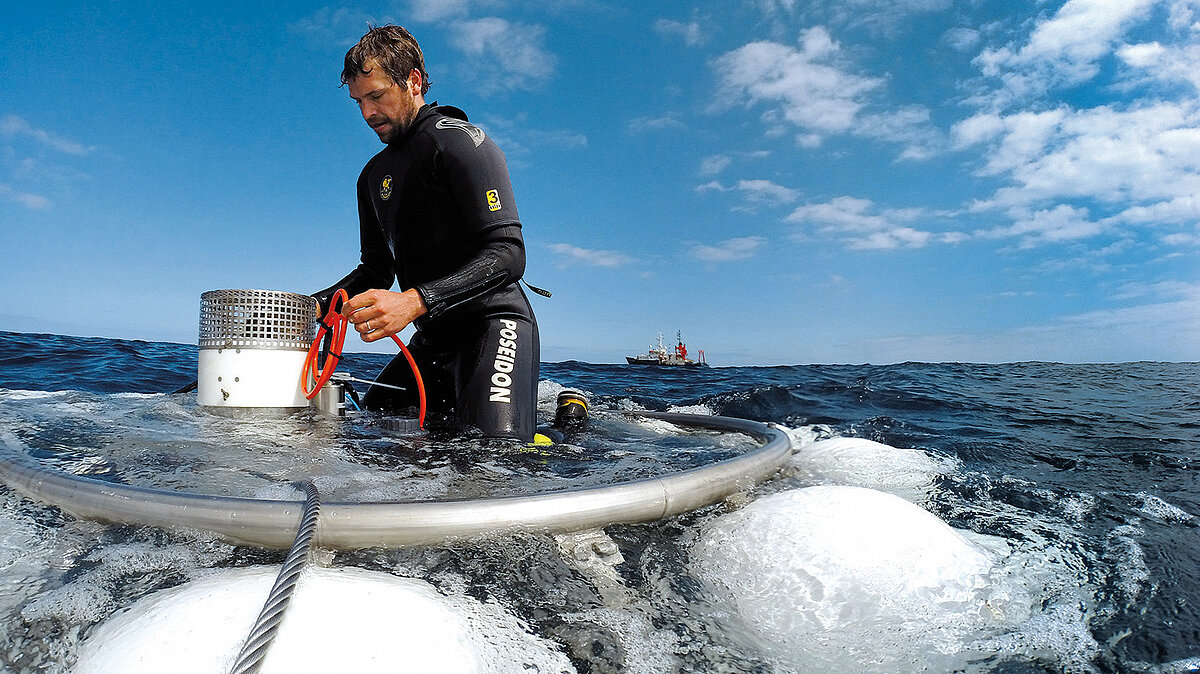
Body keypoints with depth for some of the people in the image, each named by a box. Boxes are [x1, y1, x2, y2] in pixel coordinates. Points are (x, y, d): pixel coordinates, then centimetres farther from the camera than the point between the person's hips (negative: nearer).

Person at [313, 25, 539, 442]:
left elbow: (508, 256, -20)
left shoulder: (461, 141, -8)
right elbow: (377, 272, 24)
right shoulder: (374, 176, 18)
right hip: (433, 338, 8)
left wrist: (415, 301, -31)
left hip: (493, 321, -8)